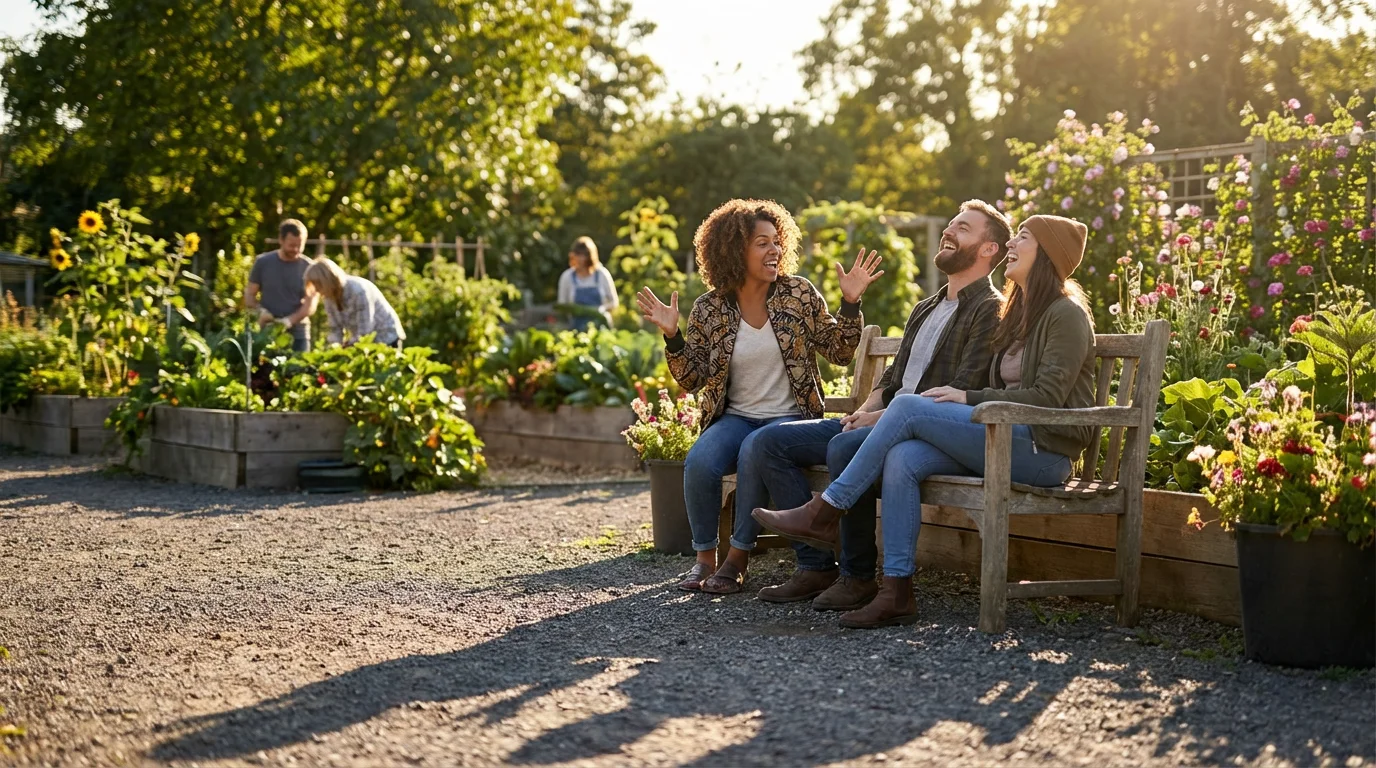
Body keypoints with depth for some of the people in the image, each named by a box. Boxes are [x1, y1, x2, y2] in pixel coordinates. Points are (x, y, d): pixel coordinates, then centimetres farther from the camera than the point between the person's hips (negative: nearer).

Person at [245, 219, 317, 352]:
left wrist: (290, 320, -21)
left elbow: (311, 304, -4)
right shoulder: (263, 262, 4)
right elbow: (249, 295, 8)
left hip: (297, 334, 0)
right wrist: (260, 311, -14)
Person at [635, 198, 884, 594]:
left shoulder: (799, 294, 1)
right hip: (735, 417, 2)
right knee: (699, 461, -29)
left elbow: (840, 352, 3)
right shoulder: (708, 310, 2)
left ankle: (738, 558, -16)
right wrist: (672, 336, -11)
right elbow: (693, 379, 3)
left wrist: (850, 302, -10)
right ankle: (704, 557, -7)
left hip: (789, 417, -1)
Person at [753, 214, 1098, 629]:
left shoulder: (1066, 314, -3)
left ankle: (825, 513, -13)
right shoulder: (1016, 314, 24)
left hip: (1044, 449, -8)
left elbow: (1048, 397, -14)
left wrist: (968, 398, -13)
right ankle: (896, 593, -26)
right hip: (1006, 442, 8)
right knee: (903, 459, -21)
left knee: (908, 406, -20)